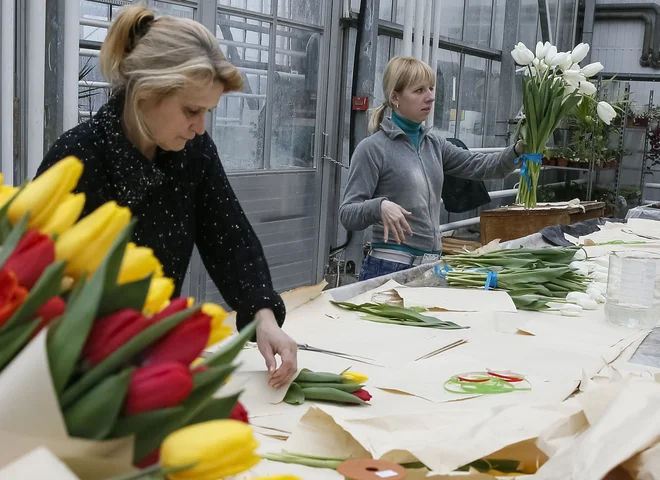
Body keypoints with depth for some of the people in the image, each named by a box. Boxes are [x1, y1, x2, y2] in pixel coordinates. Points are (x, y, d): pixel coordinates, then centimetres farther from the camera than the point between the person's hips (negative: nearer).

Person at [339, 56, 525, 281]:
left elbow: (481, 166, 7)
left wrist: (518, 151, -11)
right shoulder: (372, 148, -8)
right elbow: (347, 214, -13)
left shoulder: (433, 144, 10)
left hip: (431, 265, 6)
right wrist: (379, 206, -33)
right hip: (390, 268, -6)